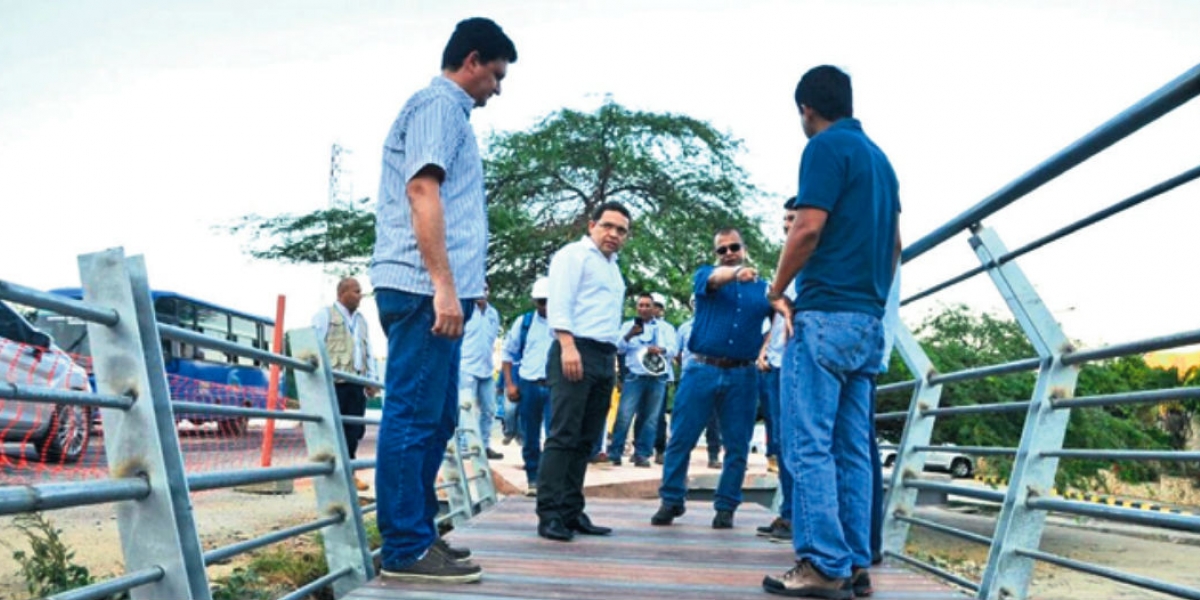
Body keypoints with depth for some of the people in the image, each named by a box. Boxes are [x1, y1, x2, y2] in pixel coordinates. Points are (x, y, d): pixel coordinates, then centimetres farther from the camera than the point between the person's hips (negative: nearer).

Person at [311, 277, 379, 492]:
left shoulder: (361, 320, 22)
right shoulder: (325, 315, 3)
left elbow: (368, 351, 21)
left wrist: (372, 379, 13)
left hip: (357, 383, 6)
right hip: (334, 382, -6)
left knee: (354, 430, 4)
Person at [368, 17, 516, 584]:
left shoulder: (444, 109, 26)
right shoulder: (439, 103, -4)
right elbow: (422, 189, -16)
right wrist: (444, 284, -22)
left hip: (429, 289, 10)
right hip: (424, 287, -10)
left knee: (433, 419, 13)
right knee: (413, 417, -8)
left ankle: (417, 534, 20)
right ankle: (405, 549, -4)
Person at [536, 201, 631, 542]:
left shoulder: (613, 268, 25)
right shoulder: (575, 254, 0)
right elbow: (559, 302, -12)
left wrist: (613, 360, 17)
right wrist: (567, 346, -23)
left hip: (605, 359, 9)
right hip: (576, 351, -8)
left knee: (585, 441, 7)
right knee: (563, 436, -11)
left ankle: (572, 512, 10)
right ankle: (549, 514, -11)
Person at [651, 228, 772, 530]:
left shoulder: (762, 287, 16)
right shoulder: (706, 274, 10)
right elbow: (715, 278, -15)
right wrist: (737, 273, -37)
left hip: (742, 375, 1)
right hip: (702, 369, -1)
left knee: (737, 446, 4)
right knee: (681, 439, 0)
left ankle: (726, 507, 14)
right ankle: (671, 501, 11)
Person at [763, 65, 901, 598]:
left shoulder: (826, 147, -7)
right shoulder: (879, 156, 19)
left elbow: (809, 229, -16)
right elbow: (895, 243, 20)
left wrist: (777, 291, -3)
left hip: (824, 315, -9)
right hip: (868, 322, 9)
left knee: (809, 445, -7)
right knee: (853, 449, 9)